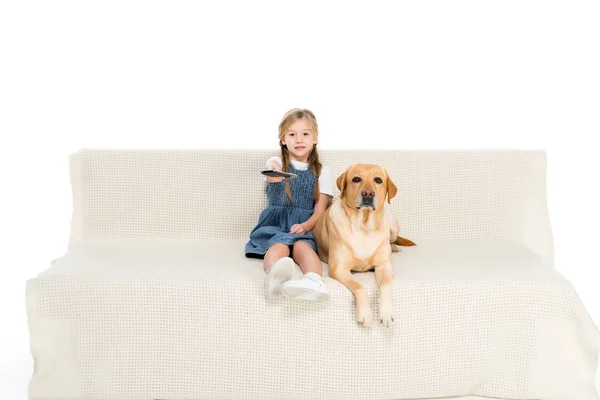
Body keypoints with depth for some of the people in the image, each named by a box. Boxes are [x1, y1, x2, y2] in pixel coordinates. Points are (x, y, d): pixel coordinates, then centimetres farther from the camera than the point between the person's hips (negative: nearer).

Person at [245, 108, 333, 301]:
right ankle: (275, 276, -70)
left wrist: (305, 225, -16)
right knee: (279, 245, -36)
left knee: (302, 245, -36)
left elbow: (320, 209, 7)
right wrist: (273, 174, -45)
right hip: (275, 222, -1)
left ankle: (314, 280, -66)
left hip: (305, 226, 1)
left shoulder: (322, 171, 14)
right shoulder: (276, 162, 10)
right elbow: (273, 169, -17)